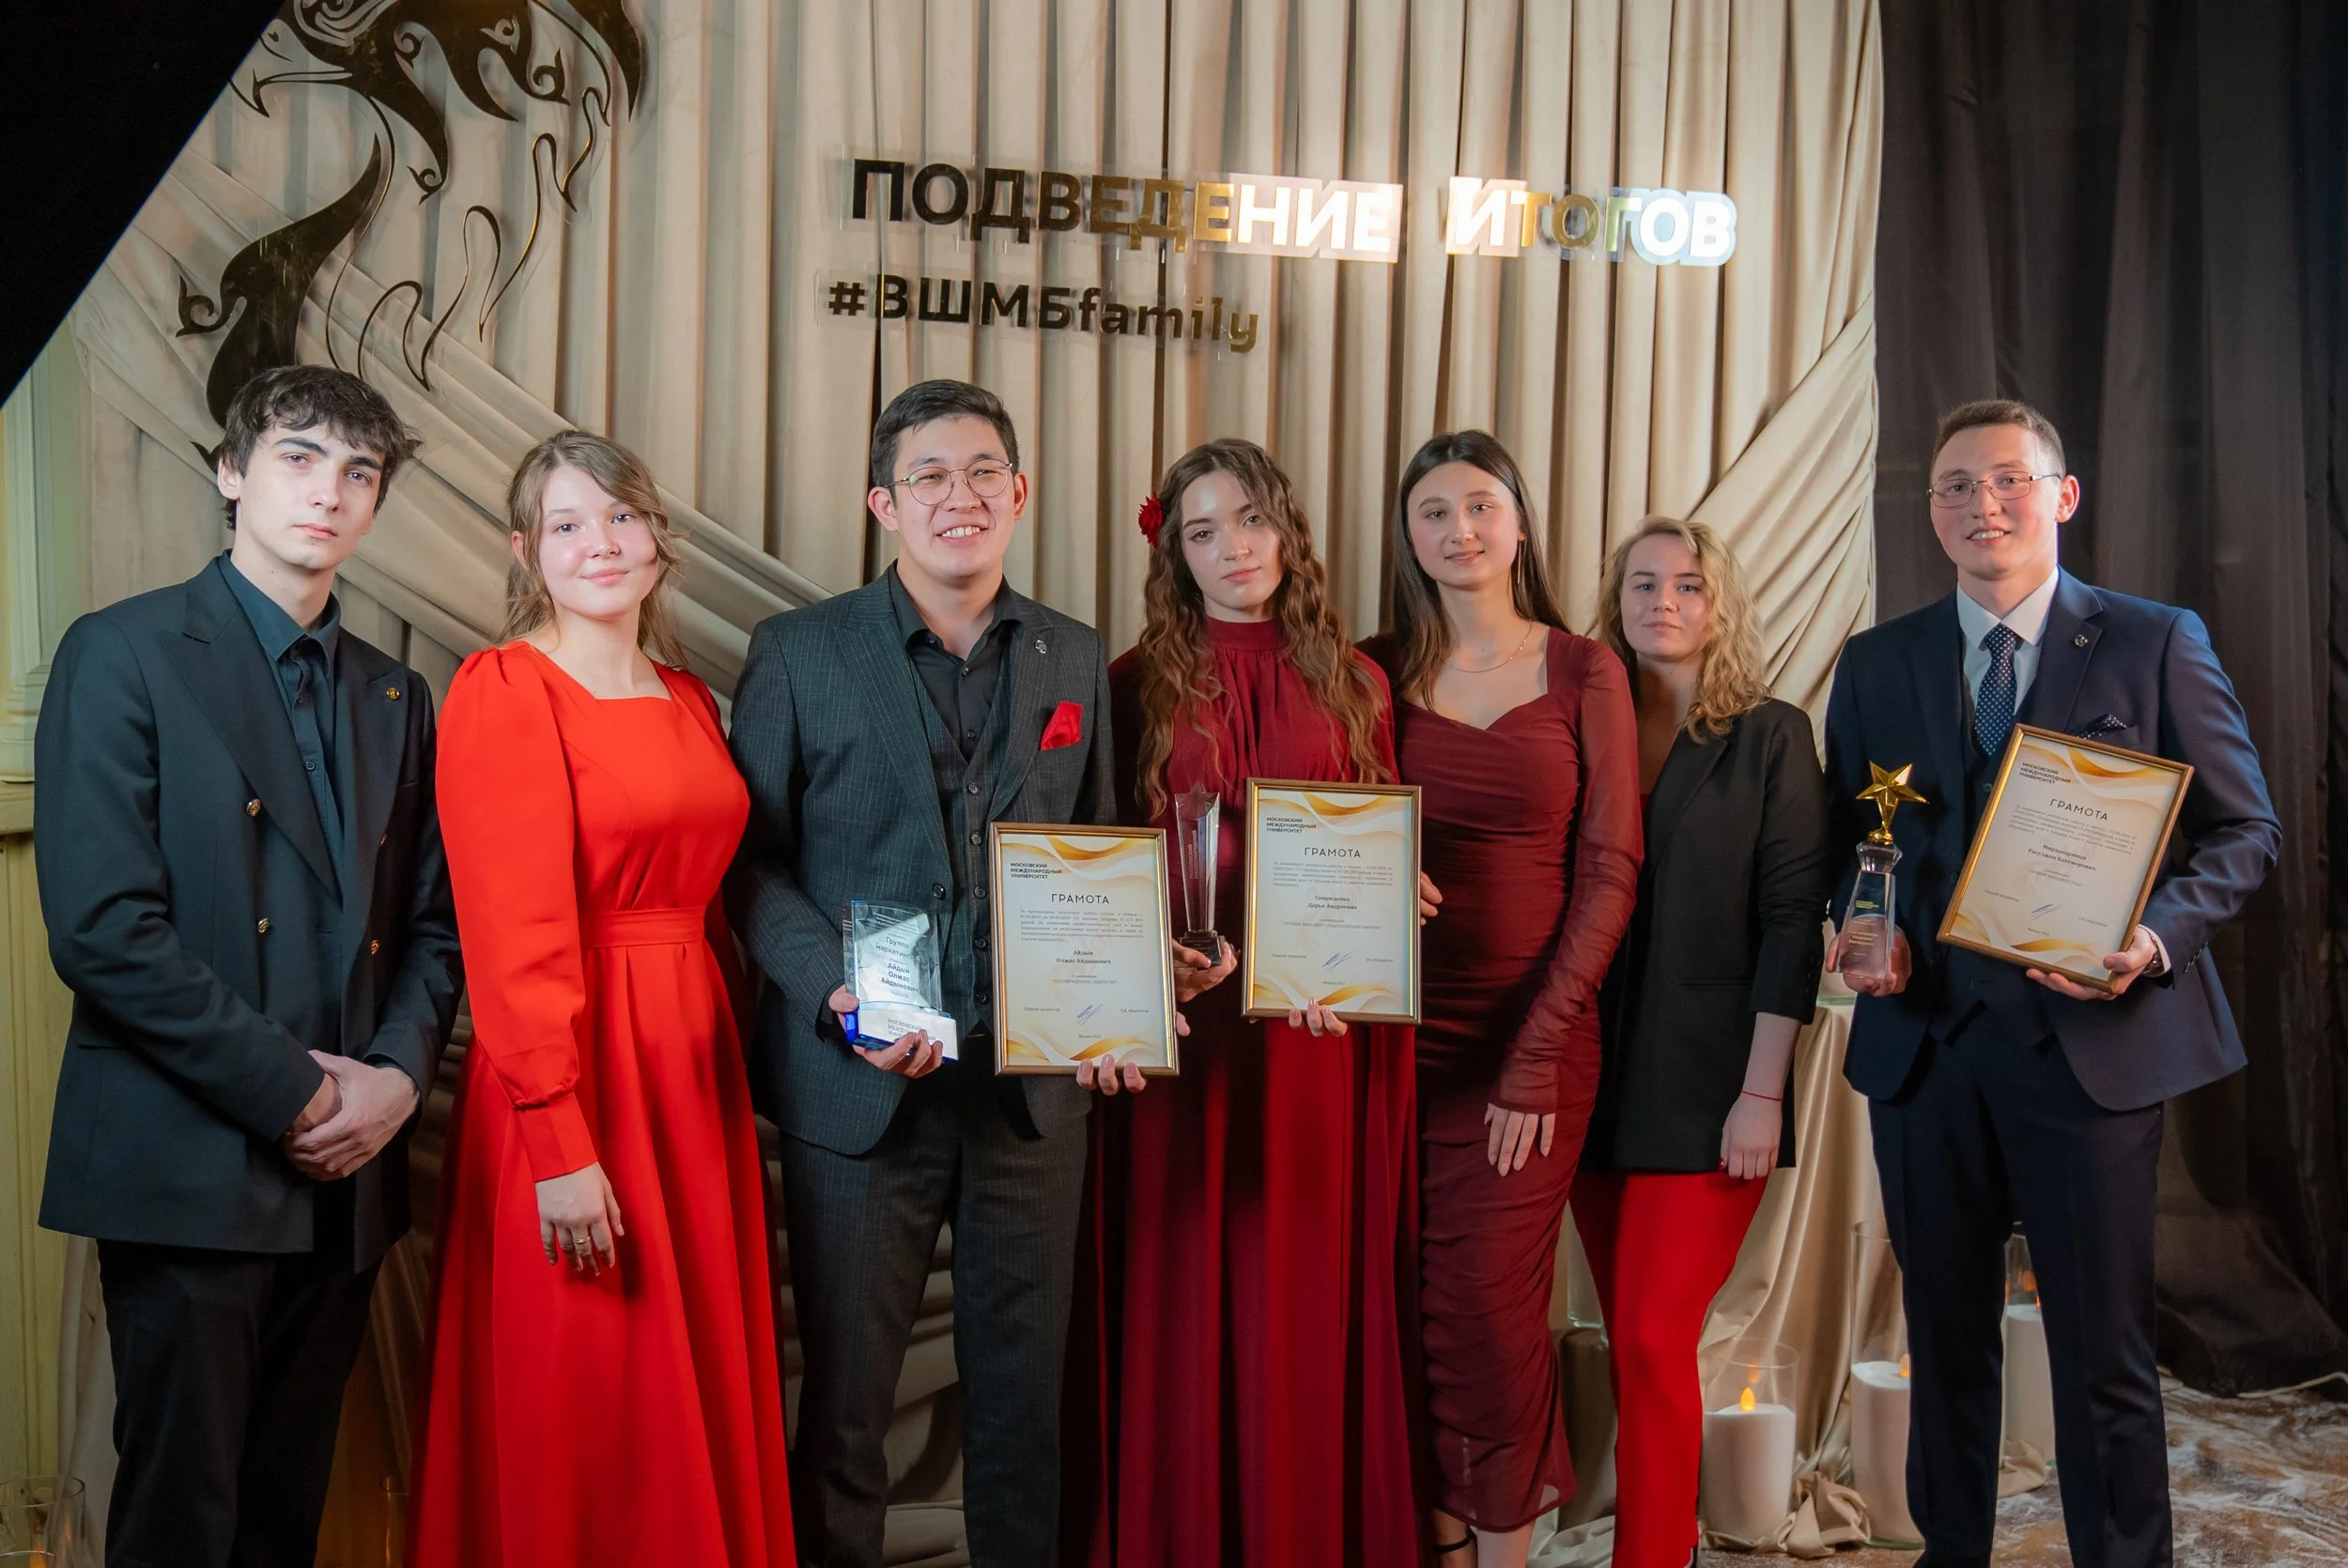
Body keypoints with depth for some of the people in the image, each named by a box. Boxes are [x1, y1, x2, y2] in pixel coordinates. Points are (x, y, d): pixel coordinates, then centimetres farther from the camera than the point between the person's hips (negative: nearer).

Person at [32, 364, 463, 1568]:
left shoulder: (396, 697, 14)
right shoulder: (124, 653, -3)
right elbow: (99, 928, -13)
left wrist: (398, 1074, -5)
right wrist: (292, 1091, -14)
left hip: (343, 1176, 5)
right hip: (189, 1173, -5)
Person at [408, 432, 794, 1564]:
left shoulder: (688, 700, 12)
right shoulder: (502, 689, -9)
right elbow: (512, 933, -16)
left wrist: (733, 1051, 6)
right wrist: (564, 1149, -19)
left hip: (693, 1067, 7)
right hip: (571, 1062, -7)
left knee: (704, 1387, 15)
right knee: (583, 1400, 5)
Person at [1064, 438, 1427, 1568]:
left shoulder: (1352, 684, 9)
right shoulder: (1137, 685, 5)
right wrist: (1188, 955, -13)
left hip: (1321, 1026, 1)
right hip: (1183, 1021, -1)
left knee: (1308, 1286, 5)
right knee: (1180, 1292, 2)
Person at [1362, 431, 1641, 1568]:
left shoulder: (1584, 673, 2)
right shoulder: (1376, 673, 6)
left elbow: (1609, 871, -3)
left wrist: (1538, 1052, -9)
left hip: (1535, 1034, -2)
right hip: (1399, 1032, 2)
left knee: (1491, 1307, -2)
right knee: (1416, 1309, 6)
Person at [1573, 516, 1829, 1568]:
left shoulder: (1771, 736, 0)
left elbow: (1792, 919, -5)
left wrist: (1762, 1093, -12)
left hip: (1704, 1087, -4)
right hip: (1597, 1083, 4)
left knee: (1652, 1341, -9)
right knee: (1629, 1342, 10)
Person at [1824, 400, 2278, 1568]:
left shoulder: (2156, 644, 0)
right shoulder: (1876, 664, 8)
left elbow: (2242, 828, 1)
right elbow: (1844, 838, 13)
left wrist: (2157, 933, -17)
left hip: (2092, 1038, -3)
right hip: (1925, 1042, 3)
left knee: (2104, 1355, 4)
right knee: (1945, 1340, 15)